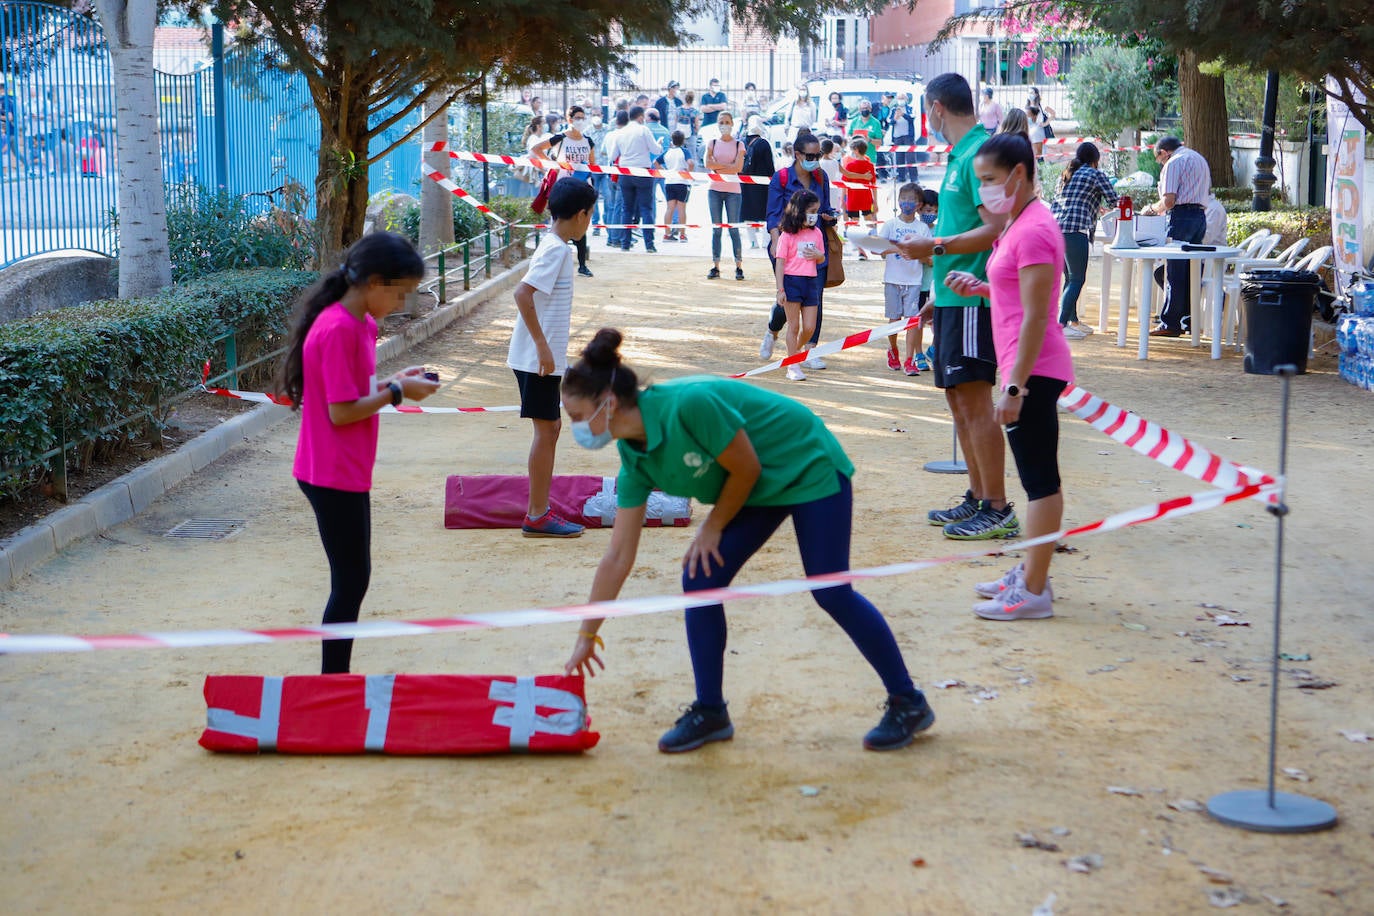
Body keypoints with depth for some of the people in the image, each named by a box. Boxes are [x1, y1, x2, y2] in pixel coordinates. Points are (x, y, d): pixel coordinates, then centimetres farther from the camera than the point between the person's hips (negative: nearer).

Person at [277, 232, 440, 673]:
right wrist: (397, 392, -14)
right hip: (335, 476, -10)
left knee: (352, 579, 14)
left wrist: (392, 381, 1)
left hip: (346, 472, 10)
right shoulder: (338, 330, -21)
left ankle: (336, 681, 22)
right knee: (351, 581, -2)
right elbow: (341, 412, -21)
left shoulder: (360, 323, 9)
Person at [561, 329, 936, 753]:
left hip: (810, 466, -7)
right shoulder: (635, 461, -9)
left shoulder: (689, 404, -34)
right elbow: (618, 556, -5)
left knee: (830, 592, -7)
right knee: (699, 580, -5)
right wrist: (586, 636, -3)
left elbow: (746, 468, -23)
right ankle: (710, 713, 8)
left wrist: (713, 528, -10)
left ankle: (909, 704, 9)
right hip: (759, 493, 7)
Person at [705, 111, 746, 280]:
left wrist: (718, 167, -8)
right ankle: (715, 266, 4)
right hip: (715, 189, 2)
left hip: (732, 190, -2)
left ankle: (739, 266, -1)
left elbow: (738, 168, -7)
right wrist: (728, 166, -9)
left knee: (733, 228, -4)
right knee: (716, 228, 2)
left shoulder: (739, 145, 5)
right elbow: (708, 164, -5)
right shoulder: (712, 144, 10)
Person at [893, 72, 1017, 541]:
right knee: (958, 397, 15)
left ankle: (998, 510, -6)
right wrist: (927, 248, 18)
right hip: (953, 295, 10)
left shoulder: (979, 154, -14)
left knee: (974, 398, -9)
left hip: (971, 297, -10)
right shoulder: (960, 154, 16)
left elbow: (994, 229, -20)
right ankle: (977, 498, 23)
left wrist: (935, 246, -17)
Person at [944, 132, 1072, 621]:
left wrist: (1015, 386, -22)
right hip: (1026, 369, 11)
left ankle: (1033, 592, 0)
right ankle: (1030, 573, 26)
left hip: (1033, 370, -11)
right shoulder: (1020, 224, 14)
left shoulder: (1033, 230, -17)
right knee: (1036, 475, 16)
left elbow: (1035, 316, -21)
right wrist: (980, 287, 10)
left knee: (1040, 478, -5)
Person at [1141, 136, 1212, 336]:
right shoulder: (1200, 160, 21)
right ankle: (1188, 319, 12)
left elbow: (1169, 201, -14)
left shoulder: (1174, 163, -6)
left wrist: (1152, 209, 4)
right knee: (1192, 272, 11)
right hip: (1201, 216, 8)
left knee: (1175, 272, -6)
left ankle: (1170, 324, -5)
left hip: (1182, 216, -8)